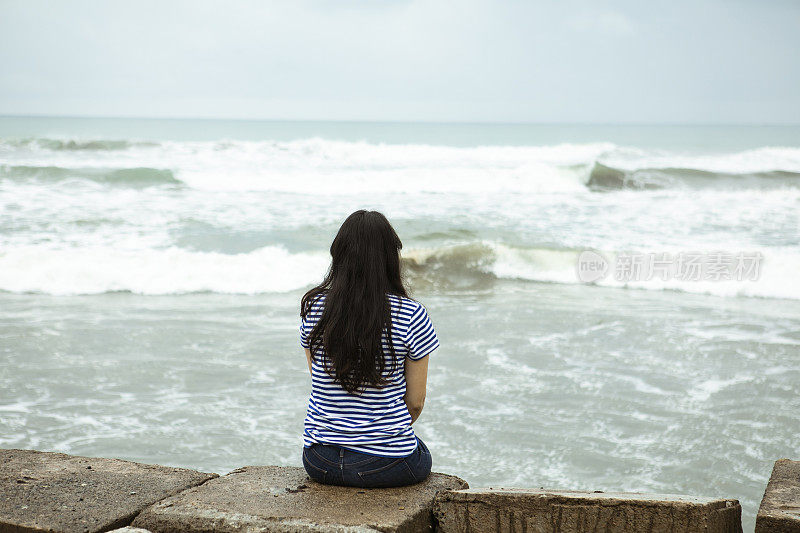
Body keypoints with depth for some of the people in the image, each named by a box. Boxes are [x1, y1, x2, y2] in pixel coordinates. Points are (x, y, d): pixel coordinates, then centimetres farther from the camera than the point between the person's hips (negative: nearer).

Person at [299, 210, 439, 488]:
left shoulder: (312, 308, -4)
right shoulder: (412, 315, -13)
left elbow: (320, 381, 8)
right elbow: (416, 402, -4)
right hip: (387, 464, -3)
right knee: (422, 454, 32)